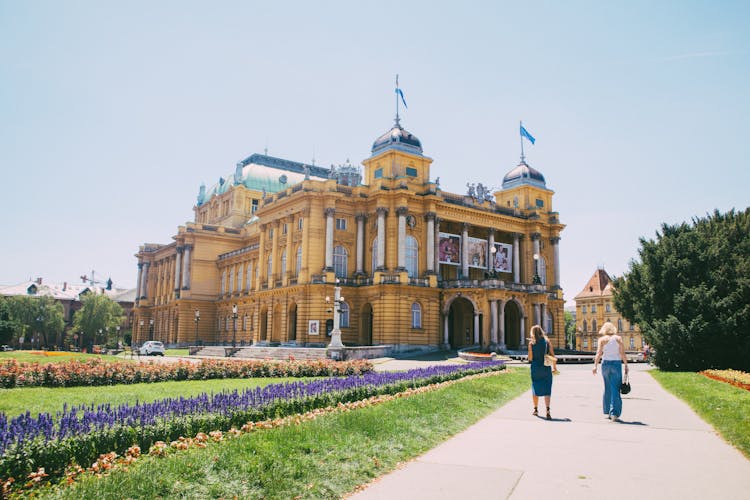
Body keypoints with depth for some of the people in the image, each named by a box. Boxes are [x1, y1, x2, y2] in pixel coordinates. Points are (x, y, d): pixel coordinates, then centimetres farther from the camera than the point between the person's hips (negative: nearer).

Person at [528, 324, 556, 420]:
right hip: (546, 368, 0)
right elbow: (553, 355, -1)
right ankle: (547, 410, -16)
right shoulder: (547, 341, 0)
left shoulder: (531, 343, -3)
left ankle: (536, 410, 25)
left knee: (535, 389, 14)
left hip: (535, 368, 0)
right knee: (547, 390, 0)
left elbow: (530, 358, -7)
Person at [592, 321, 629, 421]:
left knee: (608, 388, 14)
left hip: (606, 363, 1)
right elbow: (622, 354, -2)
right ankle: (614, 414, -8)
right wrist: (626, 365, 4)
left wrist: (595, 365, -10)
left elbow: (599, 353, -8)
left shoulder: (602, 339, 2)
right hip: (616, 364, -1)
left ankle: (608, 412, 20)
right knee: (615, 389, -1)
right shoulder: (618, 338, 4)